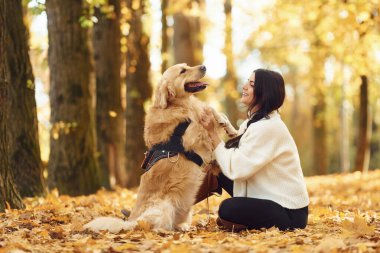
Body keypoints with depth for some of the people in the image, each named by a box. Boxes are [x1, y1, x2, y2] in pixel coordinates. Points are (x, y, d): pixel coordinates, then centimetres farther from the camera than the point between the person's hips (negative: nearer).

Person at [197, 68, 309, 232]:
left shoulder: (268, 127, -22)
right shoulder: (255, 121, 9)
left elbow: (234, 168, -23)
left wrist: (212, 132, -19)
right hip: (269, 197, 9)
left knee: (228, 208, -28)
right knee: (219, 173, 3)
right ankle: (250, 221, 7)